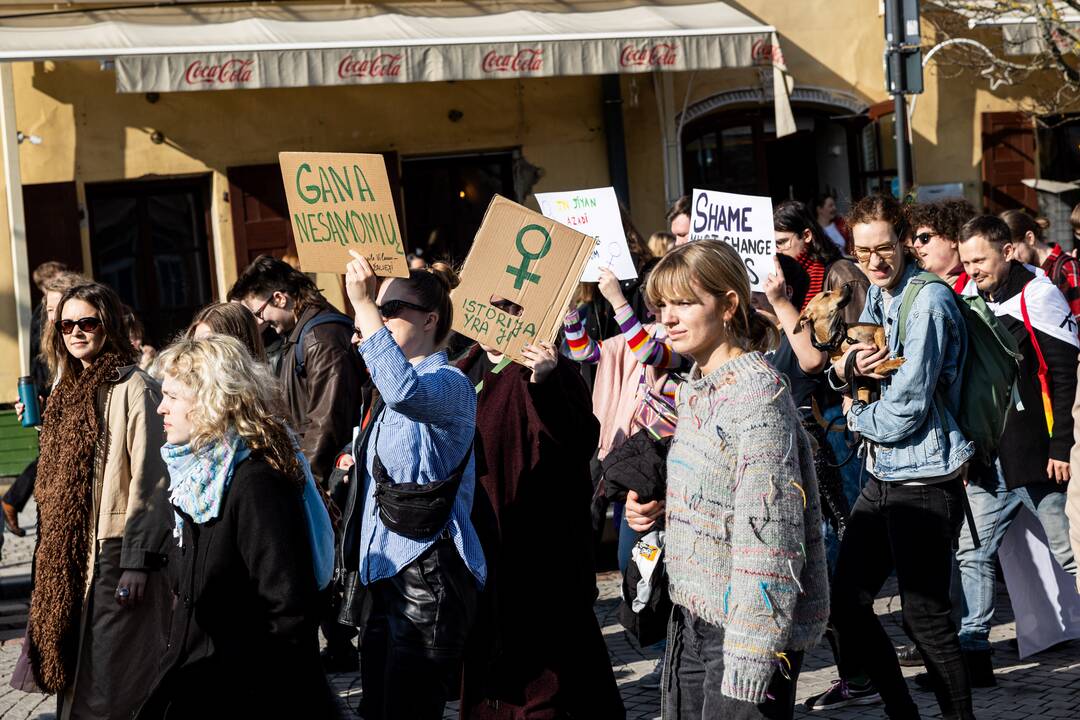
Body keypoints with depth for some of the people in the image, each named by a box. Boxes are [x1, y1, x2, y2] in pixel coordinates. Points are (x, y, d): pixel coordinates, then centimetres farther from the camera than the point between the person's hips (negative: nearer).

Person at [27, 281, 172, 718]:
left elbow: (149, 480, -14)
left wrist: (139, 562, -18)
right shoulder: (69, 391, 16)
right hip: (68, 555, 8)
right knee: (73, 678, 10)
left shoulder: (133, 388, -9)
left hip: (115, 552, -8)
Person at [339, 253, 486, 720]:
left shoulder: (448, 383, -12)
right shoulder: (390, 398, 18)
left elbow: (407, 390, -36)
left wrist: (363, 304, -34)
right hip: (386, 575, 10)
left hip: (429, 578, -10)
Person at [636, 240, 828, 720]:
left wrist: (748, 661, -25)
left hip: (748, 626, -9)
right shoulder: (695, 388, 10)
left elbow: (769, 531, -22)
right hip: (691, 618, 9)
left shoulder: (757, 392, -17)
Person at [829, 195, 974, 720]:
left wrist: (857, 416, -1)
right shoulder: (875, 294, 10)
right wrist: (846, 367, -5)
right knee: (846, 602, 12)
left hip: (924, 479, -9)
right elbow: (842, 377, 18)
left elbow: (904, 412, -20)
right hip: (883, 476, 9)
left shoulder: (928, 303, -17)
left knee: (925, 616, -4)